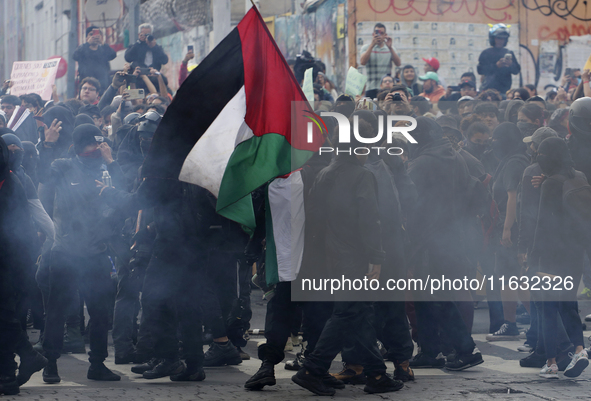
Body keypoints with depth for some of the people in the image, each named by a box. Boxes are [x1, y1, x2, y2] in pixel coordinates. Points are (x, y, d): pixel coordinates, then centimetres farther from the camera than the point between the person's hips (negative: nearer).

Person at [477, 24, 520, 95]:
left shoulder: (509, 53, 11)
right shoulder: (486, 53, 3)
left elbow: (516, 71, 9)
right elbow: (480, 70, -6)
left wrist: (511, 65, -13)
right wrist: (496, 65, -15)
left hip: (505, 89, 2)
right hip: (489, 88, -2)